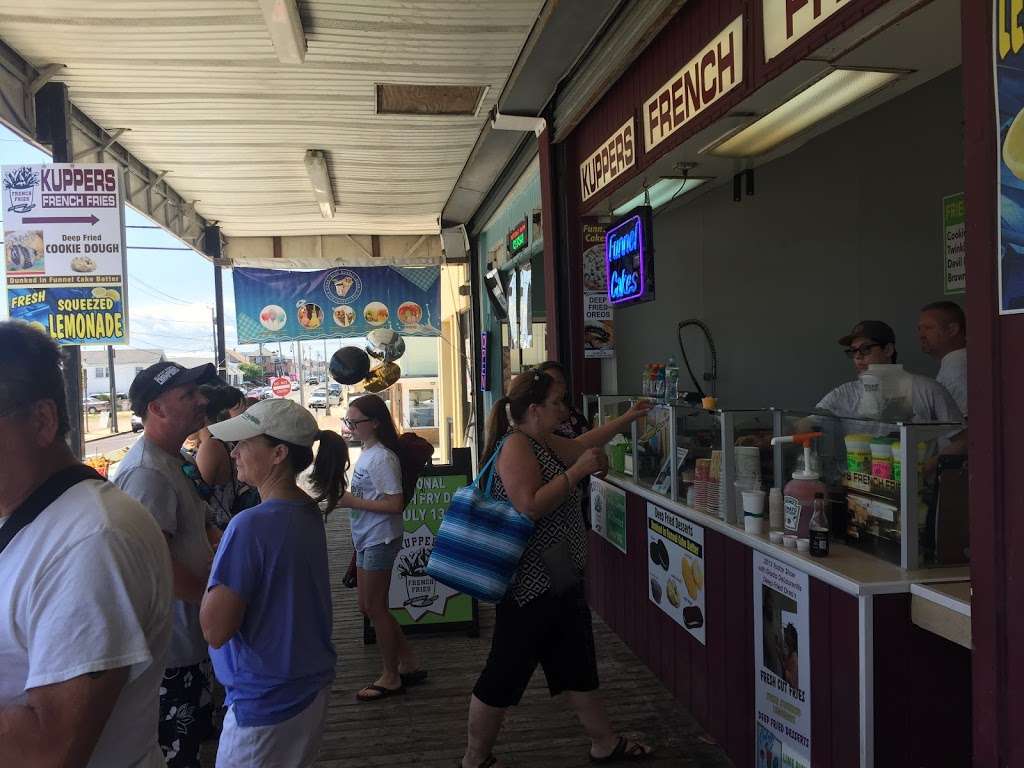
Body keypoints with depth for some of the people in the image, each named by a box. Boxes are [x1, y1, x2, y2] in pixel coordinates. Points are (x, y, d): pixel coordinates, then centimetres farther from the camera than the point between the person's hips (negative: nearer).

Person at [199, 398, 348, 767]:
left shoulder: (251, 525, -24)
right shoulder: (310, 512, 1)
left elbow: (215, 630, -23)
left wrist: (214, 569, -9)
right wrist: (227, 553, 0)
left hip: (267, 703, -7)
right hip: (313, 686, 8)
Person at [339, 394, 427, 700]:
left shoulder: (381, 458, -20)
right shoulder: (366, 453, 9)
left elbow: (395, 504, -24)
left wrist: (353, 502, -21)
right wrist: (348, 497, 4)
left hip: (380, 540, -10)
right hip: (366, 540, 10)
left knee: (375, 607, 2)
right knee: (368, 607, 16)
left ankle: (391, 677, 19)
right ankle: (409, 664, 27)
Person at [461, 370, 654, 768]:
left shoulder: (545, 443, 10)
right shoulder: (516, 445, -18)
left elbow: (581, 444, 29)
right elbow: (530, 506, -29)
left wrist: (627, 418, 30)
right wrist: (578, 471, -23)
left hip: (558, 581, 10)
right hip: (530, 584, -10)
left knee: (577, 667, 20)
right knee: (505, 674, 4)